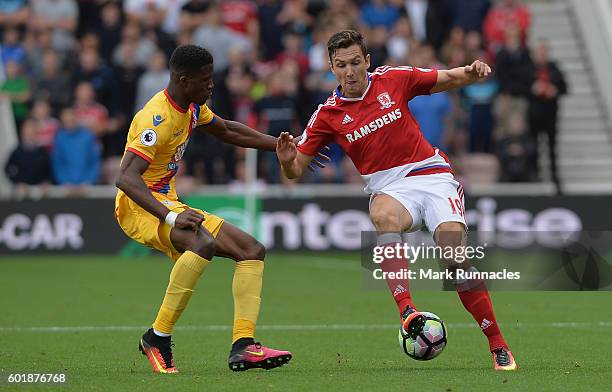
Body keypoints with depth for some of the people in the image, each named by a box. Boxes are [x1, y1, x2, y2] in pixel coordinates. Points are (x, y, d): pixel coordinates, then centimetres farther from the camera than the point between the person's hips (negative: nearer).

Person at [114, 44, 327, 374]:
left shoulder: (192, 108, 7)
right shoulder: (158, 118, -22)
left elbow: (227, 131, 28)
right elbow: (126, 178, -32)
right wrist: (171, 218, -41)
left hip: (168, 203, 10)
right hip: (139, 207, -10)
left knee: (252, 250, 2)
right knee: (204, 242, -38)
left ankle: (243, 345, -13)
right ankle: (157, 338, -27)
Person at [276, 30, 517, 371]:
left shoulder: (393, 79, 2)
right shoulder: (328, 115, 1)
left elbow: (451, 79, 11)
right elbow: (296, 169, 5)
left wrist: (473, 72, -11)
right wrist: (287, 160, -19)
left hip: (431, 173, 0)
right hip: (388, 187, 0)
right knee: (383, 216, -38)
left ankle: (498, 346, -10)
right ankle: (407, 312, -50)